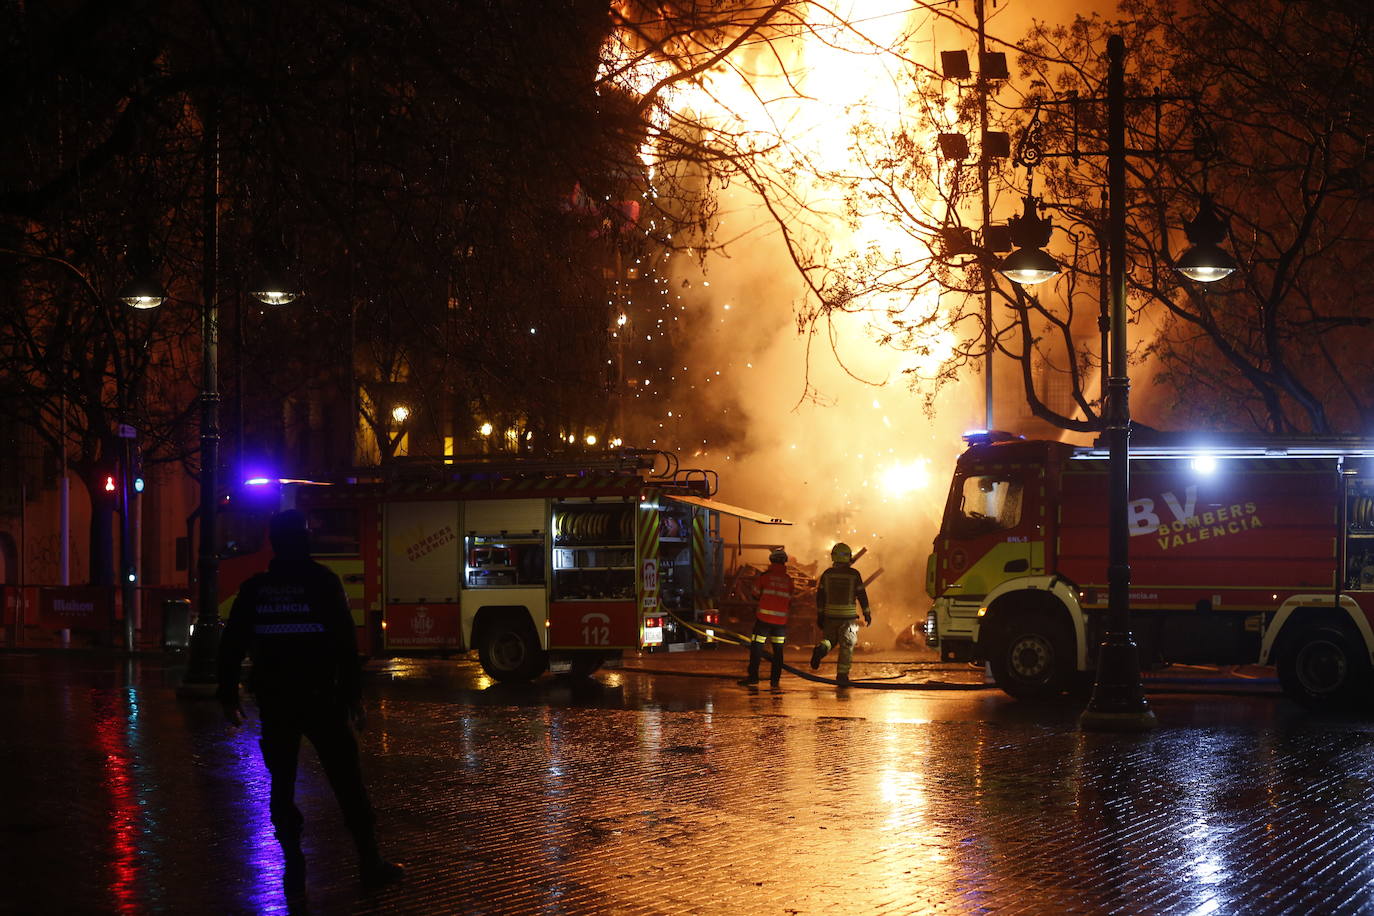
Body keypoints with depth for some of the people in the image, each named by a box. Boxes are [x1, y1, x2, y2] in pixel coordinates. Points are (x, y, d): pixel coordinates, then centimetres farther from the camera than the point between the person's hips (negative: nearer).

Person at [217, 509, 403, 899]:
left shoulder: (254, 588, 4)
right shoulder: (323, 582, -5)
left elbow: (231, 646, 5)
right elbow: (345, 643, -10)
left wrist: (228, 697, 11)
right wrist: (353, 695, -6)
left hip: (274, 702, 3)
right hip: (320, 698, -3)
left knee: (282, 785, 9)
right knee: (347, 780, 3)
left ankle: (294, 869, 5)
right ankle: (370, 863, 5)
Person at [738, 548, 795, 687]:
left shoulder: (765, 575, -4)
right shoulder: (788, 579, 5)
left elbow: (755, 592, 7)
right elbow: (790, 601, 12)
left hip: (764, 618, -3)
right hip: (781, 619, 3)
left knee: (756, 647, 2)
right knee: (778, 649, 10)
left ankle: (753, 677, -3)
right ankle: (775, 679, 9)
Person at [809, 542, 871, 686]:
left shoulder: (827, 574, 1)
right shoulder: (854, 574, -6)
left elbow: (820, 596, 4)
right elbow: (862, 595, -3)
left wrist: (819, 615, 11)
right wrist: (867, 613, 8)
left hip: (830, 615, 2)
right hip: (848, 615, -2)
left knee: (829, 640, 18)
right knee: (846, 647, 6)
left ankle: (821, 648, -16)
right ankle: (842, 675, 4)